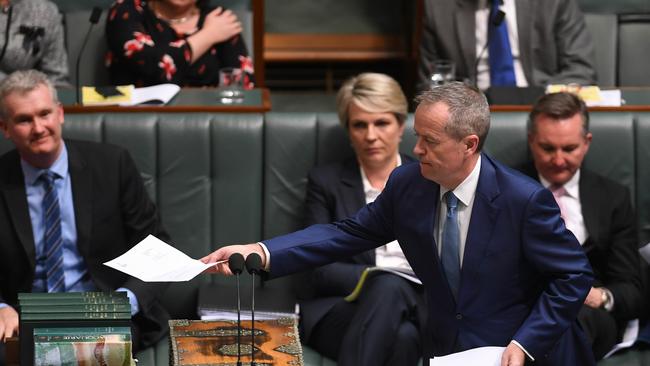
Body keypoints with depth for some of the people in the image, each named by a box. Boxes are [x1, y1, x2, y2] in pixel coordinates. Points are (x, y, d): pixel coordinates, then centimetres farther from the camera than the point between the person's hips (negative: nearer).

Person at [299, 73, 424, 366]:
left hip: (413, 308, 1)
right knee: (387, 287, -36)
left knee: (403, 336, -36)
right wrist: (384, 280, -15)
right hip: (338, 309, -1)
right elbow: (321, 270, 1)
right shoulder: (325, 182, 9)